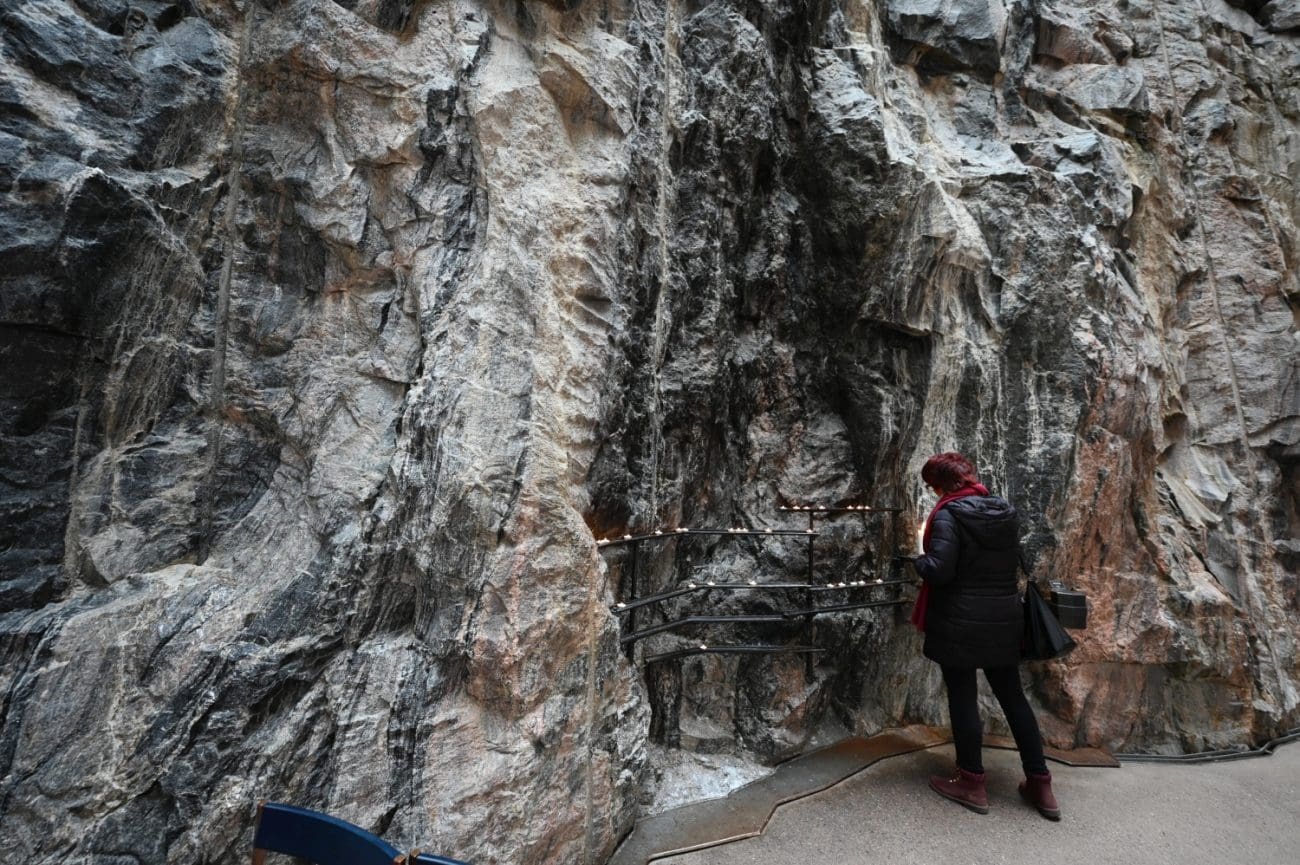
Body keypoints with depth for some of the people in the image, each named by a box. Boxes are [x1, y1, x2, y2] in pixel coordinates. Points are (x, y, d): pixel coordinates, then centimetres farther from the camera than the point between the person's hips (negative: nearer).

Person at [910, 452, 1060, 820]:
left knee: (962, 698, 6)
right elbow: (1013, 561, 16)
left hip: (960, 622, -7)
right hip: (1004, 620, 7)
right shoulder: (1006, 511, 6)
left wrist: (920, 559, -4)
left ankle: (972, 782, 18)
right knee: (1012, 697, 17)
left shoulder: (949, 515, -16)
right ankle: (1040, 783, 25)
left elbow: (940, 570, -23)